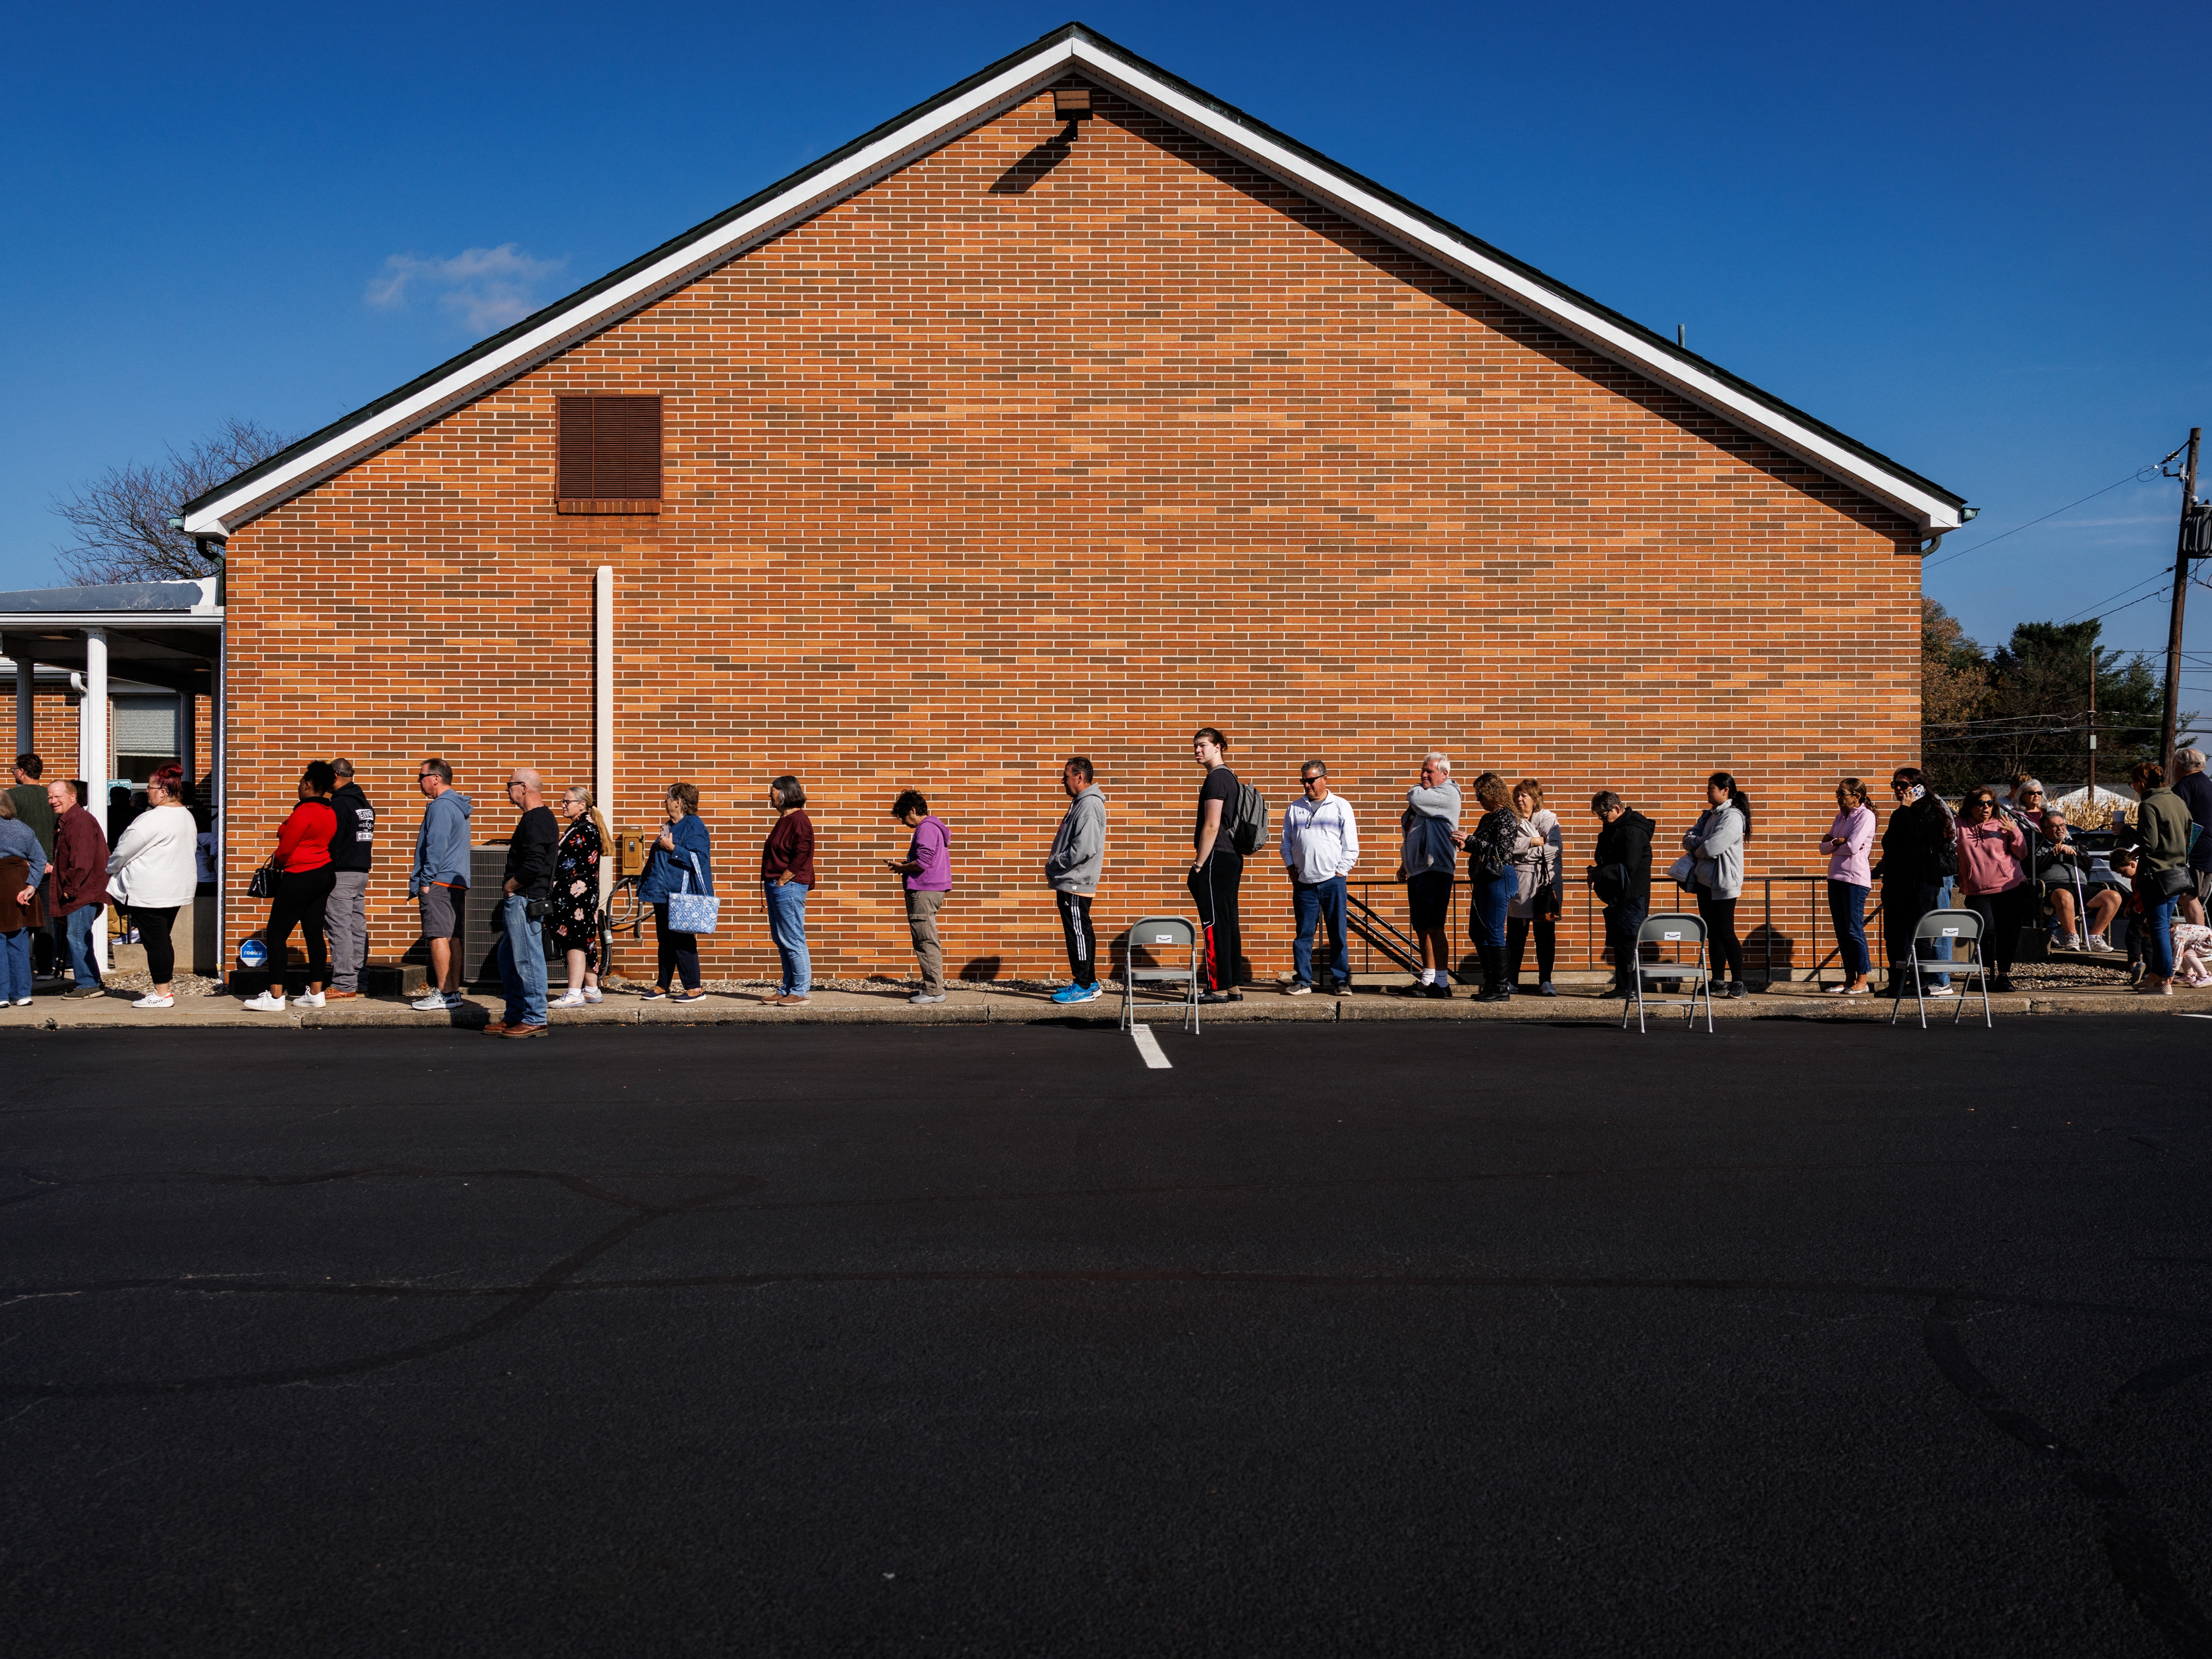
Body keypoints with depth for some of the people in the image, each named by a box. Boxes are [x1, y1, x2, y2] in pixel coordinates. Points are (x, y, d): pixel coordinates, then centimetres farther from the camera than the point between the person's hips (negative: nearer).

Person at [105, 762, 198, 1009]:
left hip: (150, 891, -9)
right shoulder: (186, 816, 10)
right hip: (177, 888, 9)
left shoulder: (153, 819, -19)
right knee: (163, 938, 16)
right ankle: (166, 986, 20)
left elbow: (125, 850, -12)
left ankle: (162, 993, 1)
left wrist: (110, 868, 10)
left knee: (154, 940, -3)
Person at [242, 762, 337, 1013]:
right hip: (323, 875, 9)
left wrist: (278, 865, 8)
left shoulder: (304, 812, -16)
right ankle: (316, 994, 12)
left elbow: (285, 849, -13)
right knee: (314, 935, 10)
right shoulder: (330, 813, 9)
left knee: (276, 934, -3)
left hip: (299, 878, -9)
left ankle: (275, 997, -5)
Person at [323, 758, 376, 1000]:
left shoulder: (339, 803, -12)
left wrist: (326, 875, -12)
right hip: (362, 872, 9)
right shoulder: (365, 803, 16)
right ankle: (358, 983, 14)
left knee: (340, 930, -7)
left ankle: (344, 985, -9)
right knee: (358, 929, 10)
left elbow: (332, 844, -16)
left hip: (341, 874, -9)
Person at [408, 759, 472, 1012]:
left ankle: (444, 994, -11)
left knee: (438, 936, -9)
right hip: (457, 882, 10)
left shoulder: (441, 806, -12)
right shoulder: (458, 805, 19)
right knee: (451, 937, 10)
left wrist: (425, 881, -15)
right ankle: (453, 992, 13)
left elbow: (437, 846, -18)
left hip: (439, 883, -10)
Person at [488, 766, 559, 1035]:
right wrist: (510, 887, 14)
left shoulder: (535, 821, -17)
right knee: (508, 959, 17)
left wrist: (509, 886, -12)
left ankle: (535, 1020, 0)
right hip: (519, 901, 11)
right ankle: (513, 1017, 23)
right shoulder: (541, 817, 17)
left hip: (525, 901, -11)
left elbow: (533, 866, -26)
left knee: (528, 960, -6)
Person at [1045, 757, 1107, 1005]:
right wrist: (1055, 864, 13)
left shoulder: (1089, 805, -17)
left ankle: (1083, 987, -3)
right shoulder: (1082, 802, 17)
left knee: (1078, 932, -6)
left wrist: (1055, 864, -15)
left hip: (1075, 883, -11)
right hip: (1072, 881, 11)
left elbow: (1084, 849, -25)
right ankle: (1088, 982, 21)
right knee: (1081, 932, 14)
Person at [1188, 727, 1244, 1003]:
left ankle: (1218, 988, -6)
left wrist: (1198, 866, -14)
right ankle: (1232, 986, 15)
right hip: (1232, 858, 10)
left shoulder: (1216, 778, -13)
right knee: (1228, 923, 11)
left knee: (1214, 924, -7)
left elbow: (1211, 827, -18)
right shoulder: (1230, 777, 18)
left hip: (1217, 859, -10)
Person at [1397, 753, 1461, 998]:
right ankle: (1427, 979, 18)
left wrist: (1418, 788, 3)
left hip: (1435, 870, -9)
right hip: (1417, 870, 9)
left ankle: (1441, 984, -10)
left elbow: (1415, 797, -20)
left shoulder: (1447, 794, -6)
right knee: (1421, 929, 11)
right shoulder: (1426, 797, 21)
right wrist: (1405, 864, 23)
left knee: (1435, 927, -11)